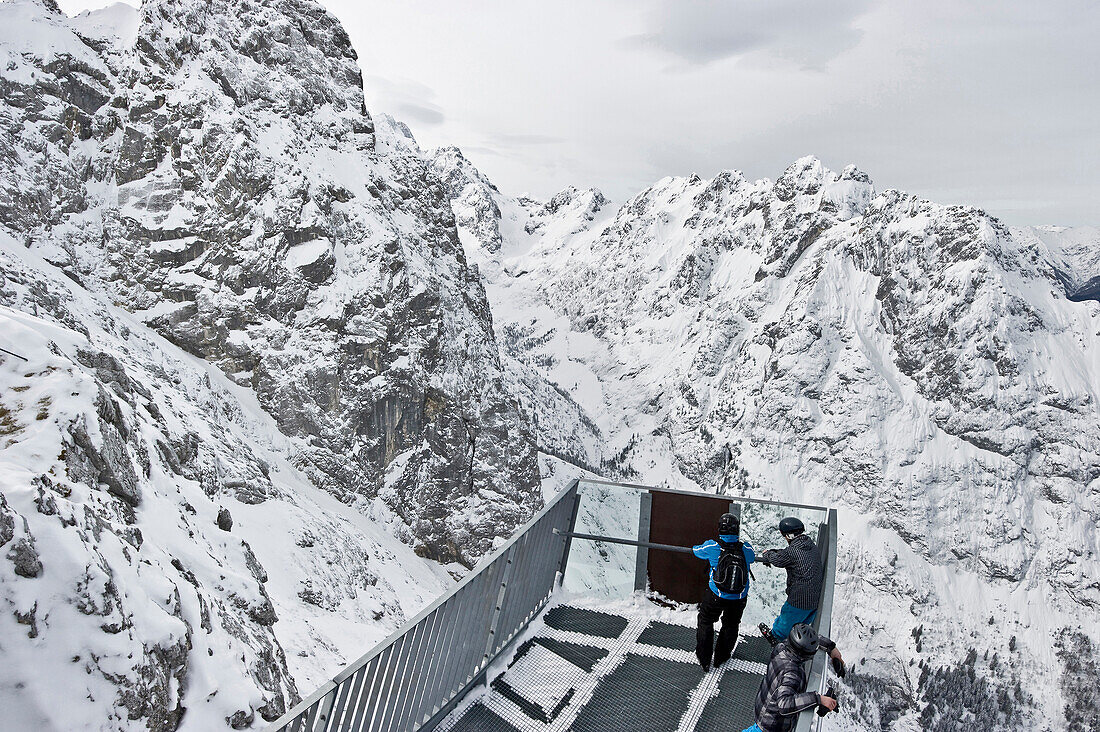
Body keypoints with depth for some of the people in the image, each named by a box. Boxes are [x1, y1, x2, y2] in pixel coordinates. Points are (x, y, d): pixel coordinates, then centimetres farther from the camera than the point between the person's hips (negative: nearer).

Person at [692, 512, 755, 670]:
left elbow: (696, 551, 2)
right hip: (739, 598, 2)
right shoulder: (746, 549, -15)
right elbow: (752, 558, 8)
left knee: (706, 622, 23)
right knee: (730, 625, 26)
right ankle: (720, 657, 41)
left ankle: (704, 659, 30)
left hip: (715, 597, -2)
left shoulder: (711, 547, -20)